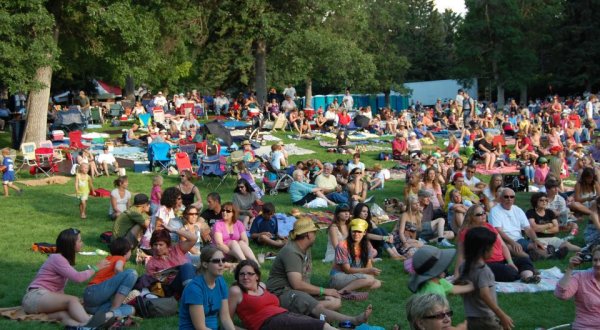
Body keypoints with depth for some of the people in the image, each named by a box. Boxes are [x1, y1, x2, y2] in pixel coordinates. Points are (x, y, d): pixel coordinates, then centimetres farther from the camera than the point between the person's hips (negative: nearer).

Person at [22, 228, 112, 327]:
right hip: (36, 296, -7)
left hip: (47, 299, 7)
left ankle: (80, 325, -61)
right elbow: (78, 277, -21)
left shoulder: (64, 258, 19)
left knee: (64, 313, -28)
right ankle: (88, 322, -59)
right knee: (72, 300, -30)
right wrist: (96, 268, -9)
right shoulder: (57, 258, -10)